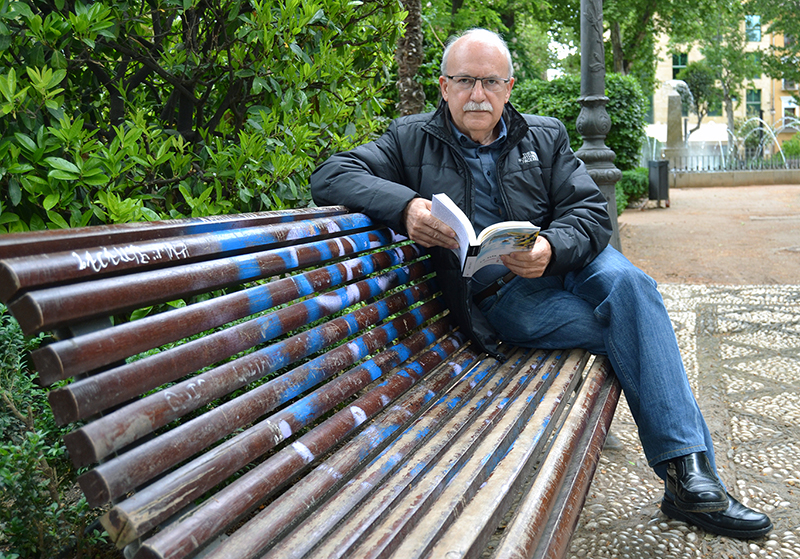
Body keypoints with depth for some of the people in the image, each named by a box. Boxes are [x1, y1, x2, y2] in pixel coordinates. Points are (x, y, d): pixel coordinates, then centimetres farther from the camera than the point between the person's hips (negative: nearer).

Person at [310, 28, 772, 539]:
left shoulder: (544, 137, 13)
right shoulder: (412, 141, 6)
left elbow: (591, 210, 3)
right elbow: (332, 176, -5)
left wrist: (551, 248, -21)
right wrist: (406, 206, -25)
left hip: (565, 263, 3)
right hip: (495, 296, -3)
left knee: (629, 284, -29)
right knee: (629, 327, -24)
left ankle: (688, 473, -27)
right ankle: (687, 479, -15)